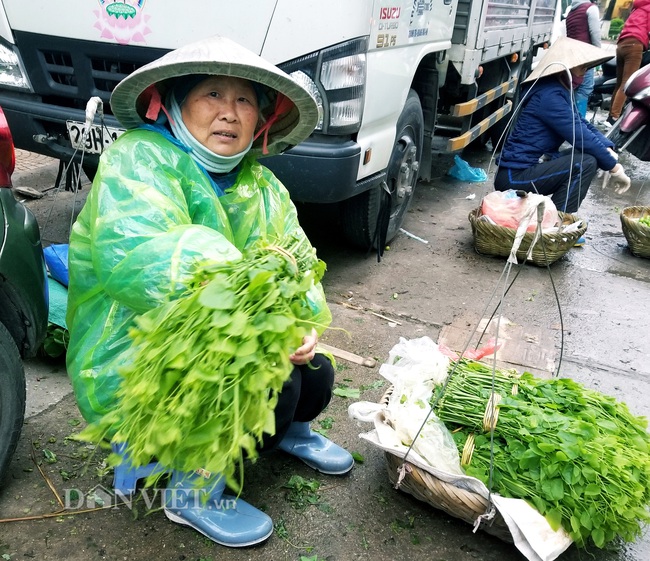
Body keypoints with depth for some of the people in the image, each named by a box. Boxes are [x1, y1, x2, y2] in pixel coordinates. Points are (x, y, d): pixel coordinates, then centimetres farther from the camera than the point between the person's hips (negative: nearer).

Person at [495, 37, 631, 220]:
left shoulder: (559, 91, 14)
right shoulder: (549, 95, -17)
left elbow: (585, 126, 13)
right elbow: (581, 137, -20)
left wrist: (609, 151, -3)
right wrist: (614, 167, -12)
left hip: (531, 165, 10)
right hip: (514, 177, -10)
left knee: (593, 155, 10)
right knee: (586, 162, -19)